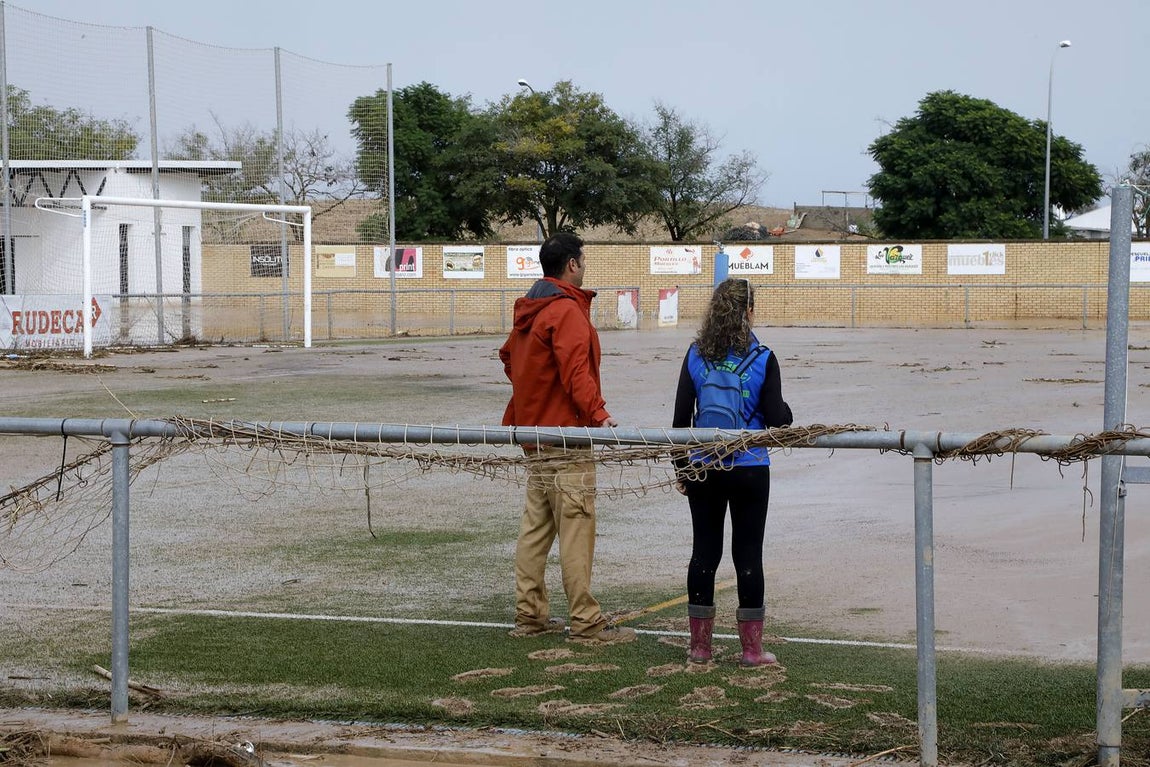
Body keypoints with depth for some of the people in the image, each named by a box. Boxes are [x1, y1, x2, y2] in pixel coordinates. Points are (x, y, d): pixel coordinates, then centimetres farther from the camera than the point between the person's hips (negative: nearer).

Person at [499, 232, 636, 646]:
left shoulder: (528, 309, 15)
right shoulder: (566, 310, -15)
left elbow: (510, 357, 28)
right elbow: (576, 370, -25)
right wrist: (599, 413, -32)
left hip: (535, 433, 10)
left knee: (535, 527, 13)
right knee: (576, 531, -8)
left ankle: (529, 614, 17)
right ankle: (585, 623, -7)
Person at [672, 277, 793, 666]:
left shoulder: (696, 356, -1)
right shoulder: (762, 359, -9)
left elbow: (681, 416, 0)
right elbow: (776, 419, -9)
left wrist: (680, 467, 9)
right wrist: (786, 411, 14)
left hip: (702, 469, 3)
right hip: (750, 470, -2)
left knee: (704, 551, 9)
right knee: (748, 554, 4)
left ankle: (699, 645, 14)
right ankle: (751, 648, 9)